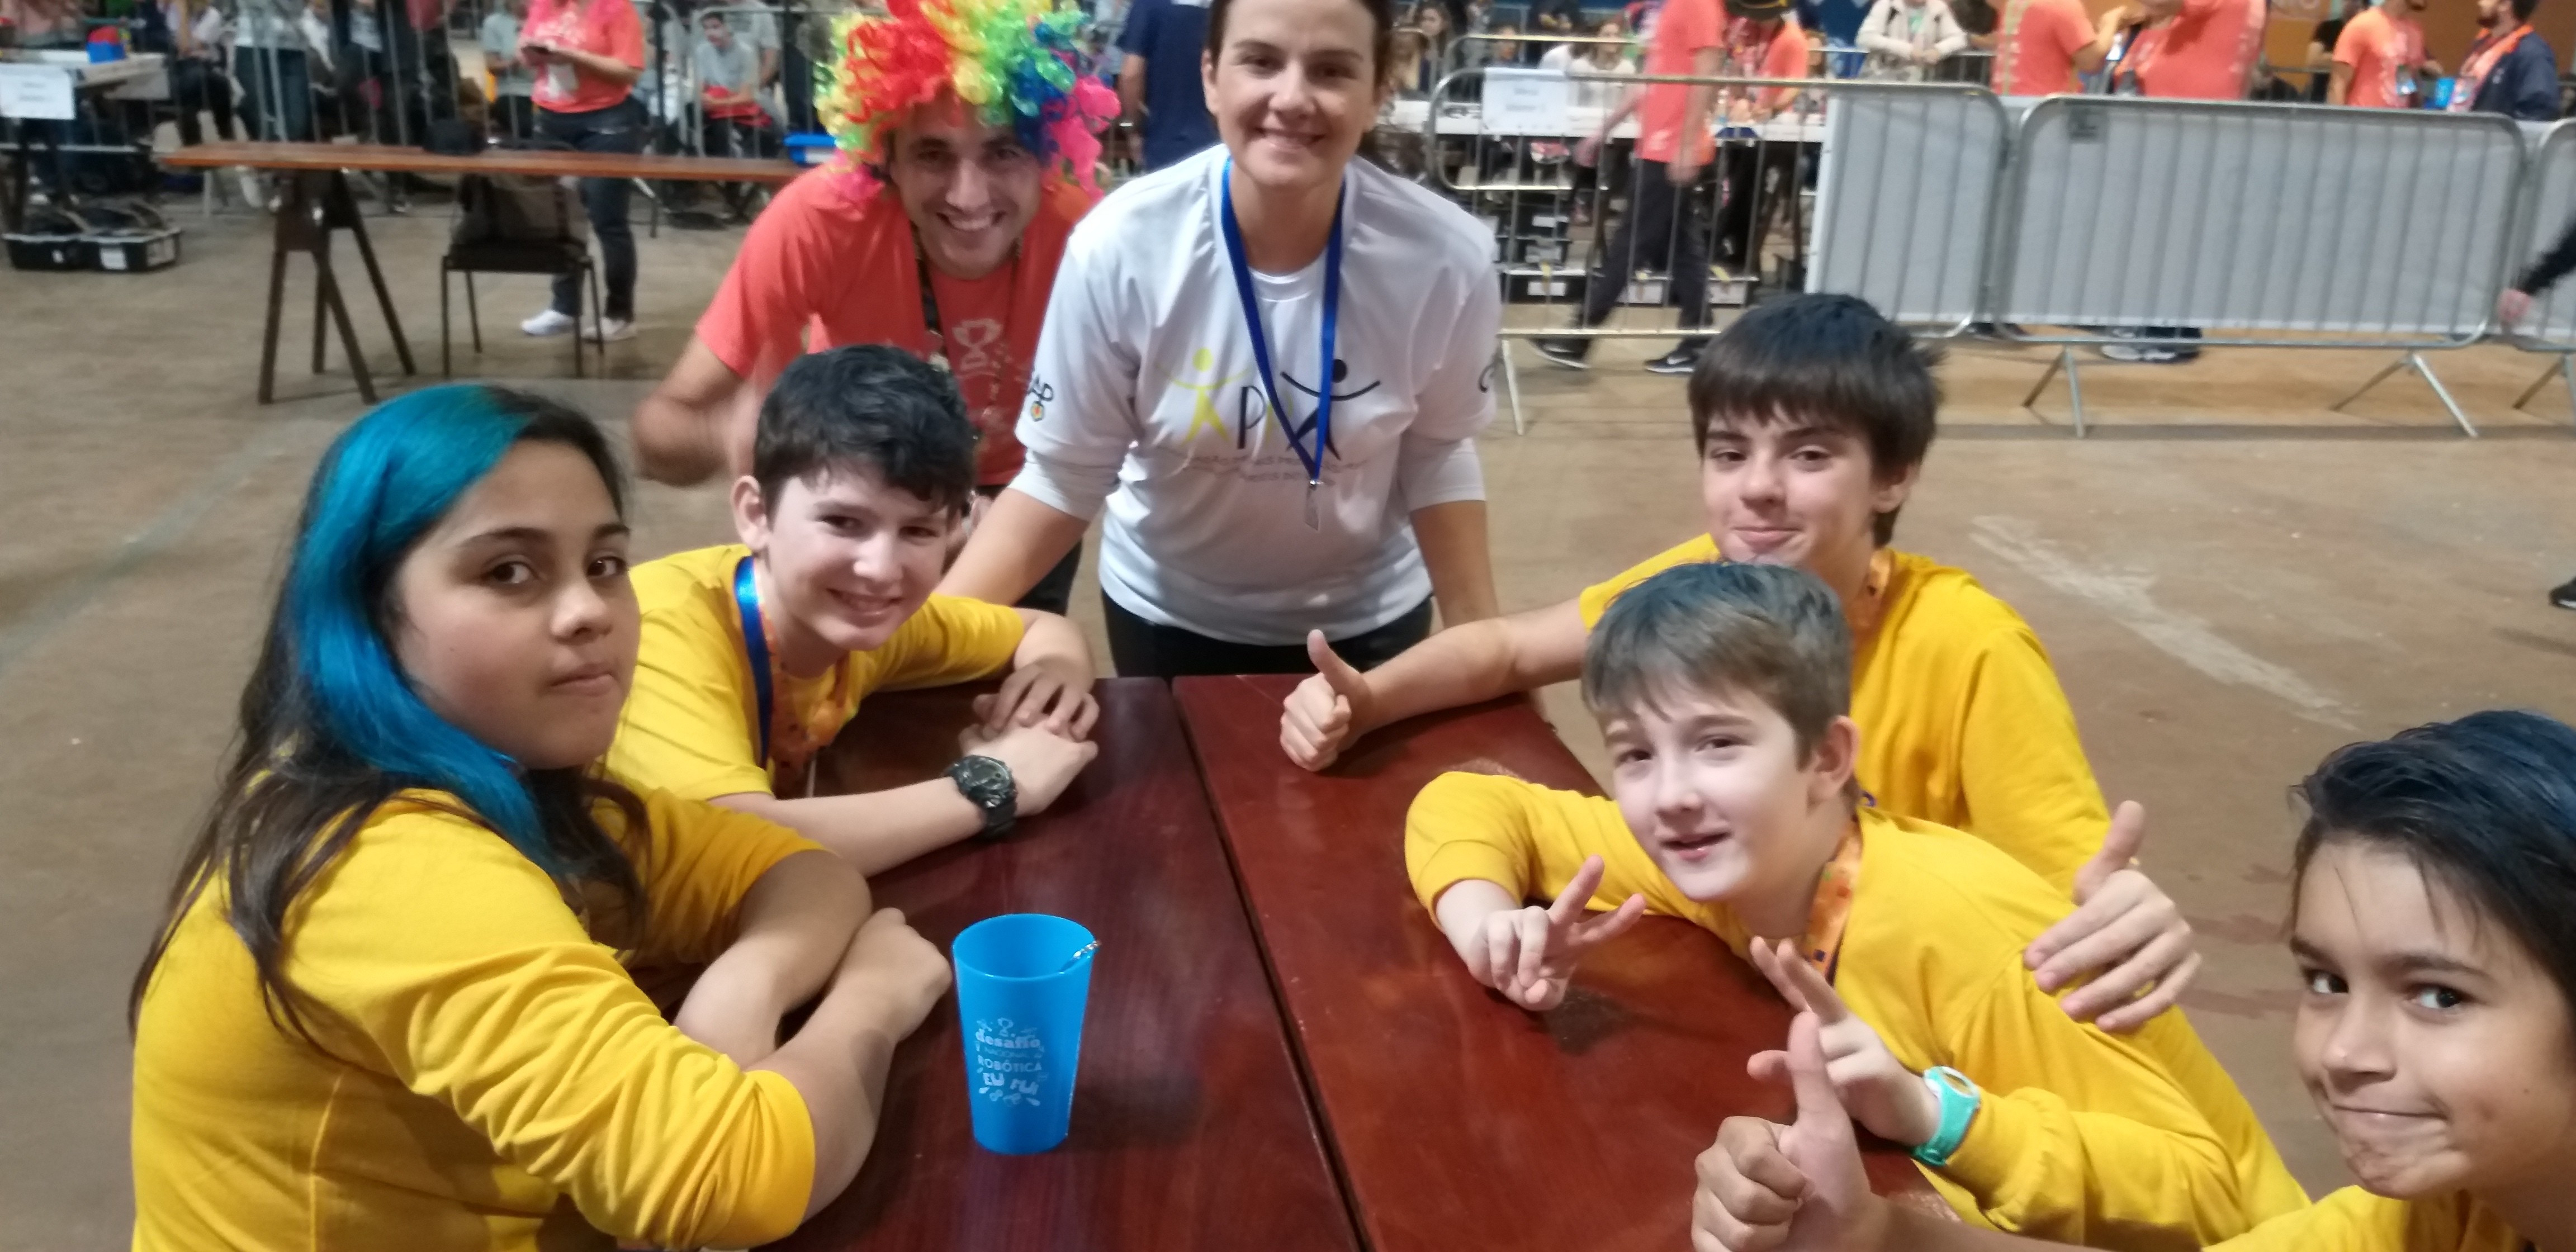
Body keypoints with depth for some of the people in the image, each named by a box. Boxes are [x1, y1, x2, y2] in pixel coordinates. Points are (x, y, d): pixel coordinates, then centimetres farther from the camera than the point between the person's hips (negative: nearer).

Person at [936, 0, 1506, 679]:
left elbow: (1437, 458, -8)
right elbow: (1060, 480, -19)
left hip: (1367, 618, 0)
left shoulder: (1447, 258, -23)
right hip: (1168, 614, 0)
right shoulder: (1119, 248, -26)